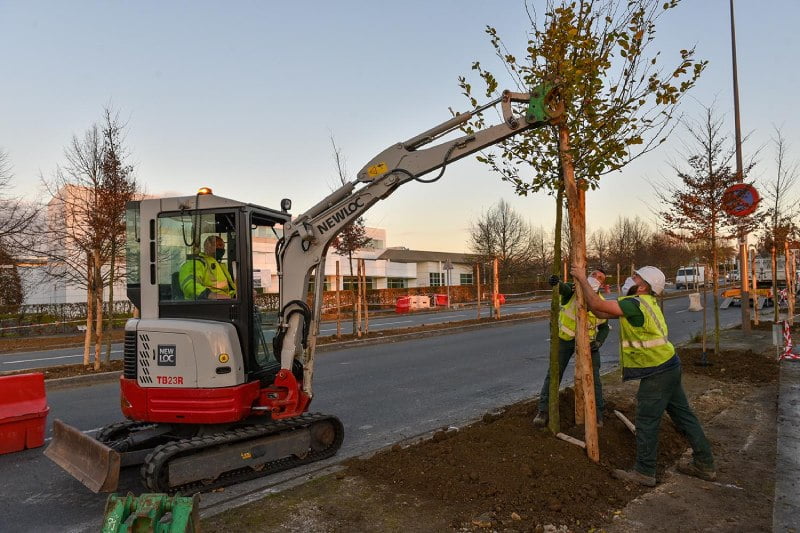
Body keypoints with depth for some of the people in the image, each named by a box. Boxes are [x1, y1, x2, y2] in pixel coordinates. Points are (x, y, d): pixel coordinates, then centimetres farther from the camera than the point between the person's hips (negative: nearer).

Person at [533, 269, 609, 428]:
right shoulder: (573, 290, -15)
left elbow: (604, 327, 8)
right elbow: (563, 288, -40)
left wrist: (599, 342, -11)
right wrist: (556, 283, -65)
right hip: (565, 338, -2)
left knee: (593, 377, 1)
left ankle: (597, 413, 18)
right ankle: (543, 411, 10)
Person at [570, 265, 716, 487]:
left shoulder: (636, 304, -19)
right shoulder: (645, 303, 11)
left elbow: (597, 305, -19)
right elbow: (603, 311, 14)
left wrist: (582, 279, -9)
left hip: (656, 372, -10)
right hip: (669, 366, 10)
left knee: (646, 422, 1)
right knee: (683, 415, 17)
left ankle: (644, 472, 13)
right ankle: (704, 464, 29)